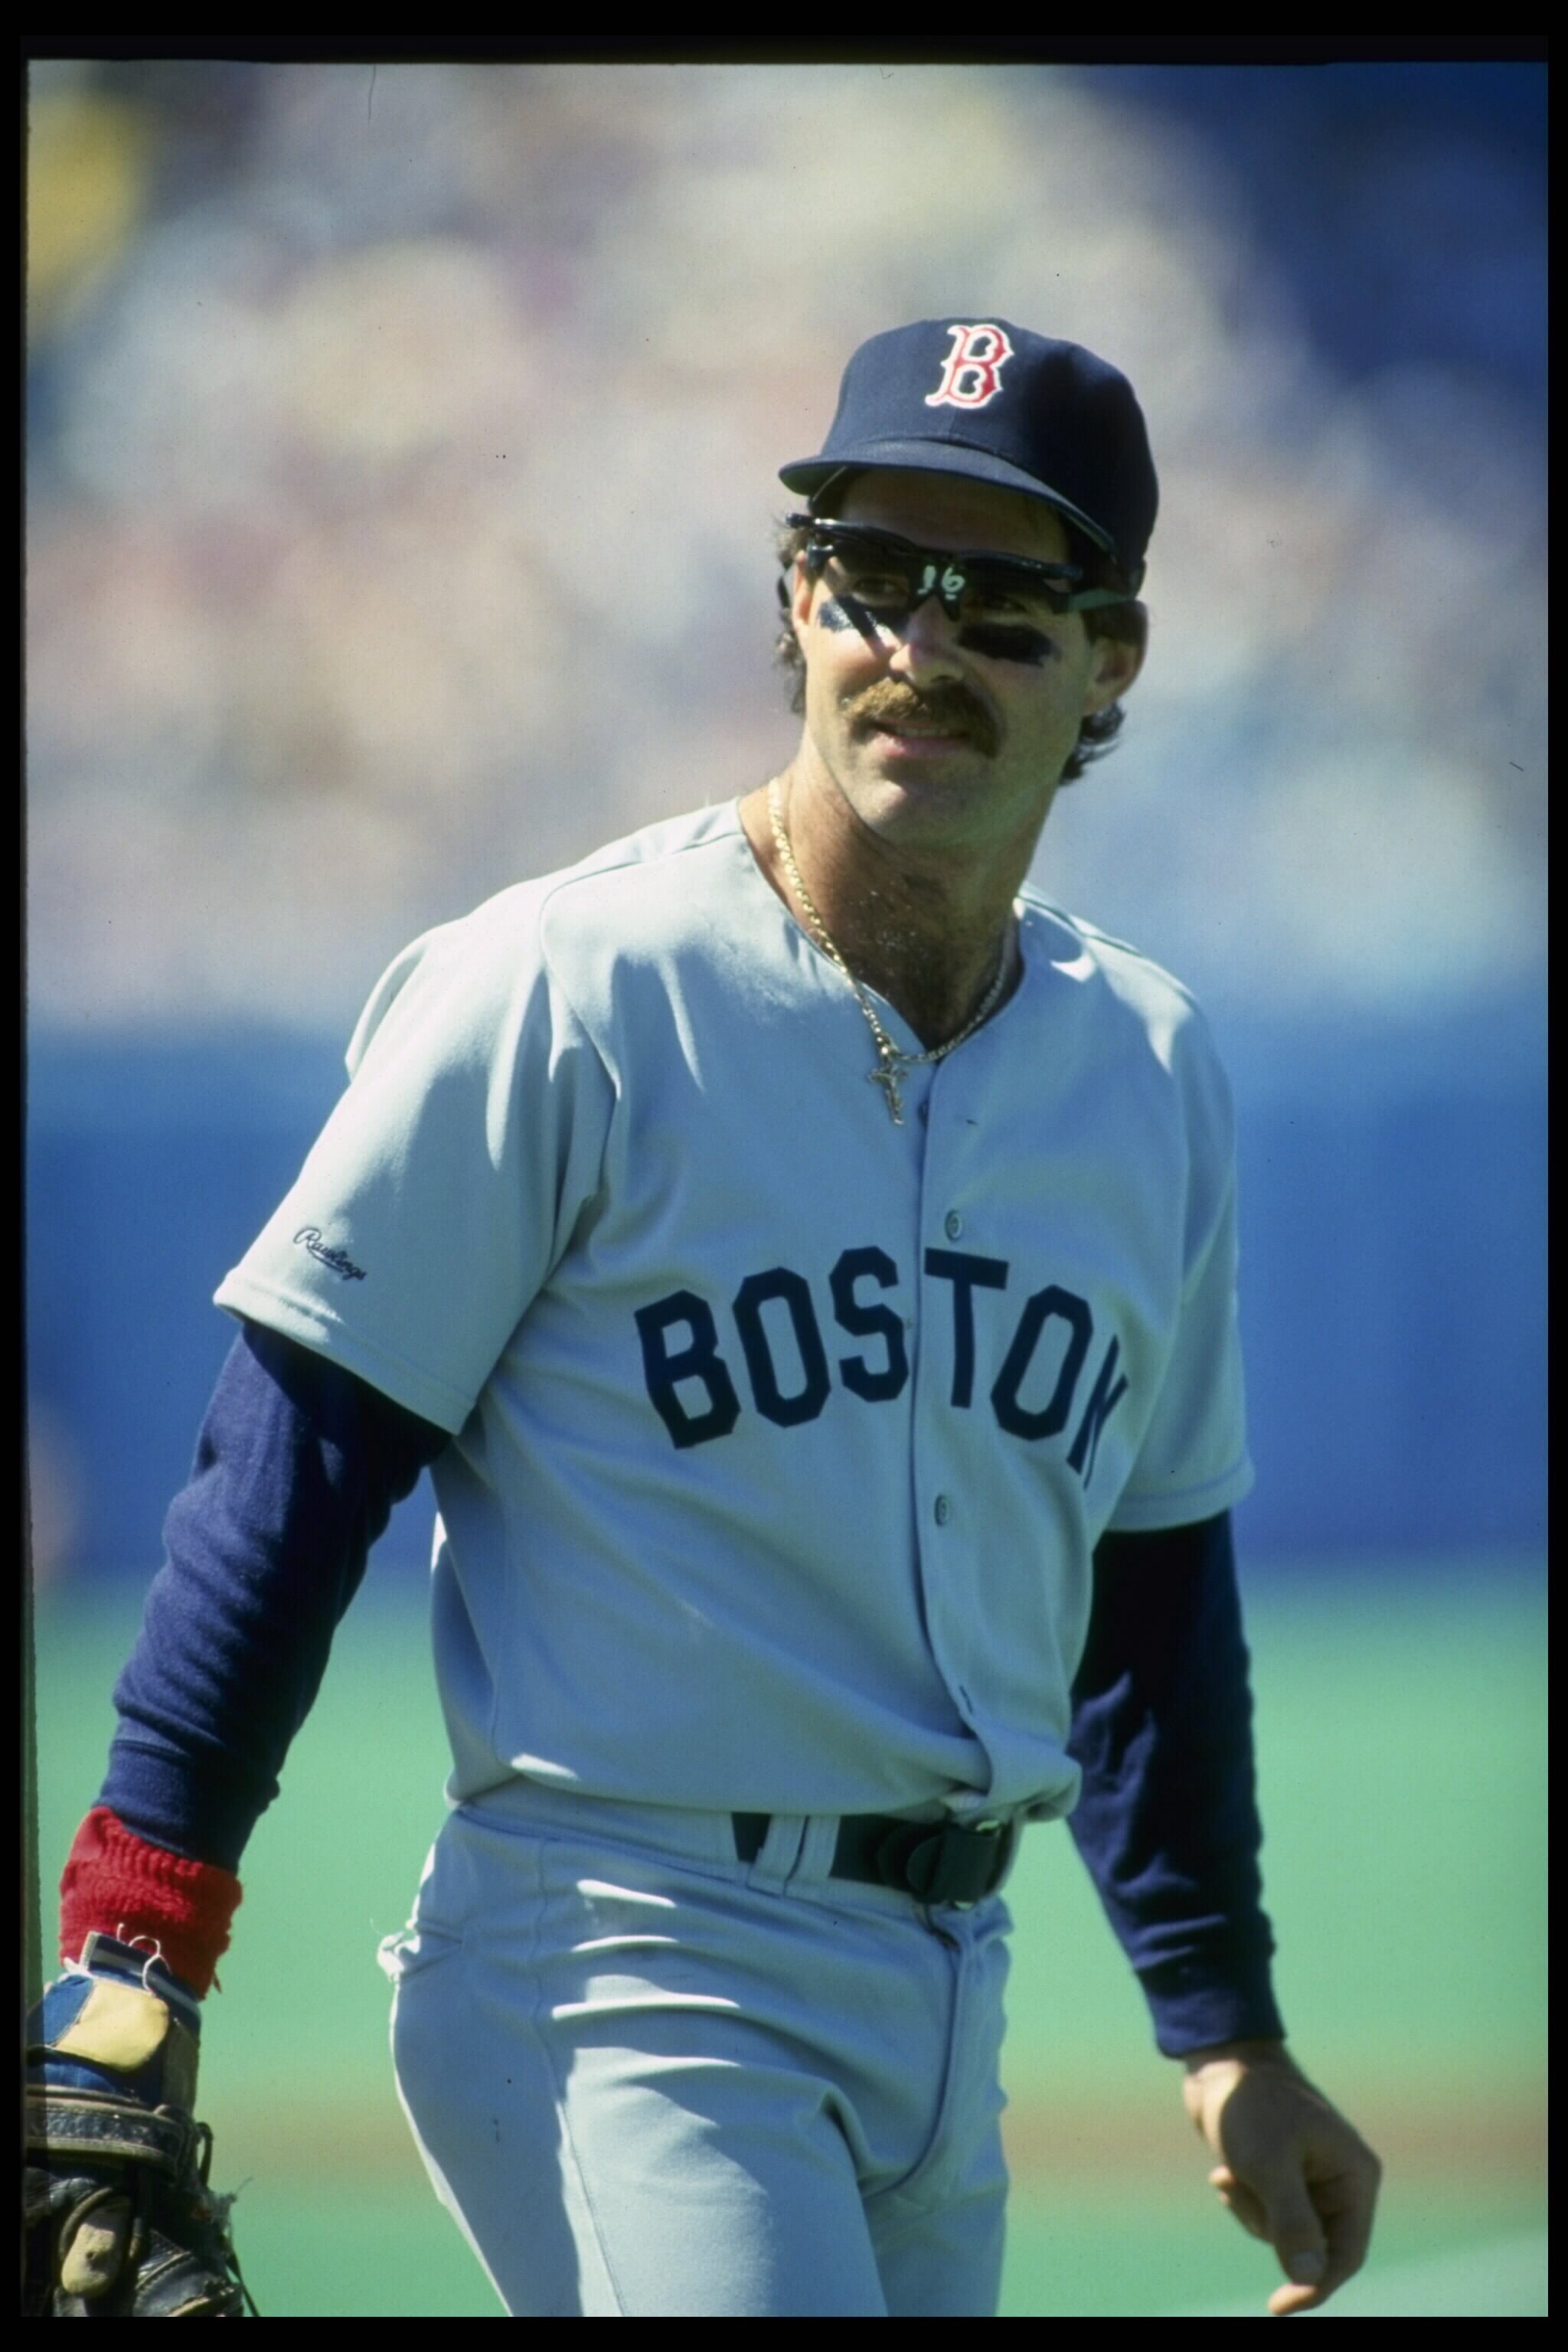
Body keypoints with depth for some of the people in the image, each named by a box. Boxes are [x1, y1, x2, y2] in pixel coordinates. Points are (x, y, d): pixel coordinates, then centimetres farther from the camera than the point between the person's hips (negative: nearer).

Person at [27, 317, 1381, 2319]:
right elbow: (295, 1467, -8)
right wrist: (130, 1968, -13)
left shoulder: (1147, 1066, 11)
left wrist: (1227, 2033, 21)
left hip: (939, 1997, 7)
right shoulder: (556, 993, -8)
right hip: (618, 1979, -7)